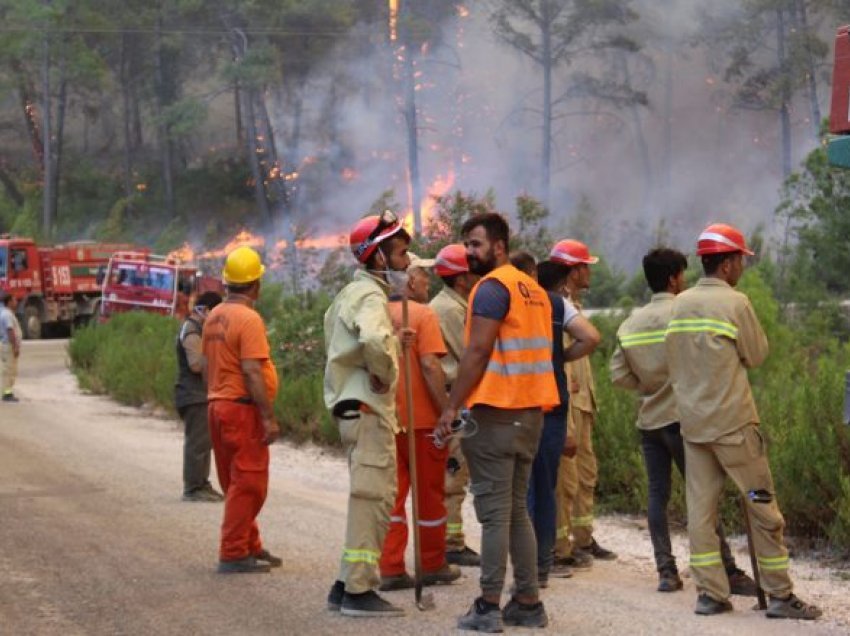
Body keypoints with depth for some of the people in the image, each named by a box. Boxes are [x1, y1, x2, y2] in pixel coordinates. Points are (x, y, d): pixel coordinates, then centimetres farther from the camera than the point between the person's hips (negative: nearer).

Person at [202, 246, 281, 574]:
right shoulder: (248, 319, -16)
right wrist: (268, 417, -21)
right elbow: (252, 372, -21)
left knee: (237, 483, 16)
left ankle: (251, 547, 24)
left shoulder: (213, 317, 12)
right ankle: (233, 554, -5)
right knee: (247, 484, -5)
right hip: (243, 409, -9)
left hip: (218, 405, 9)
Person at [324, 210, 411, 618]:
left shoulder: (351, 294, 18)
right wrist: (384, 376, -19)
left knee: (368, 498, 16)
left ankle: (347, 585, 20)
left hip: (354, 406, 10)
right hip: (368, 410, -10)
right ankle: (359, 592, -5)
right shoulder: (370, 297, -15)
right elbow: (374, 340, -35)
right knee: (373, 497, -7)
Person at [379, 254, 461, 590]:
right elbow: (430, 366, -17)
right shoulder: (423, 314, -10)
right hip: (421, 417, -5)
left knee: (392, 494, 9)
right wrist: (447, 413, -14)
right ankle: (432, 565, 17)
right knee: (429, 493, 8)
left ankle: (391, 569, 5)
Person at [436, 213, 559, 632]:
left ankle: (488, 606, -6)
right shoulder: (533, 289, 18)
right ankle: (527, 603, 13)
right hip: (530, 411, 9)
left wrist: (452, 406, -13)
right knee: (517, 510, 13)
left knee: (494, 512, -7)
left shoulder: (492, 287, -10)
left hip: (494, 412, -9)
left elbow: (478, 351, -16)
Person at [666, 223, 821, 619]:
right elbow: (757, 356, -2)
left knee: (700, 509, 6)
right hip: (732, 423, -6)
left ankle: (710, 593, 6)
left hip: (692, 421, 6)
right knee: (763, 510, 2)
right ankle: (780, 596, 4)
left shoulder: (680, 305, 7)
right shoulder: (735, 303, -11)